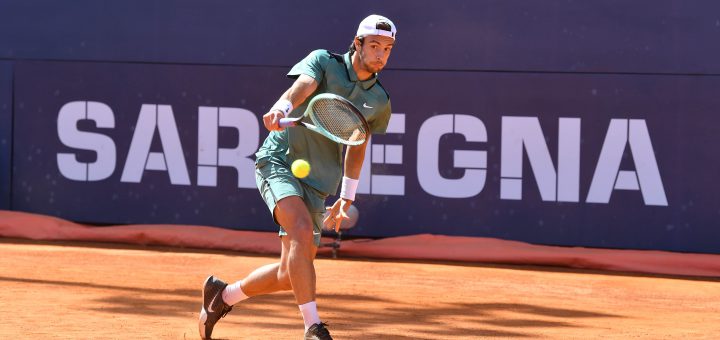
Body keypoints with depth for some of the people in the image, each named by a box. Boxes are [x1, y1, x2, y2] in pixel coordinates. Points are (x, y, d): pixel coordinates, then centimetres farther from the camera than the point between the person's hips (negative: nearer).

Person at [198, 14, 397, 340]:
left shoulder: (379, 102, 8)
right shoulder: (323, 62, -5)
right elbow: (301, 87, -26)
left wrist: (346, 197, 18)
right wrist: (282, 107, -47)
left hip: (316, 183, 6)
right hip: (279, 161, -6)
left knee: (291, 274, 3)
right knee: (303, 230, -32)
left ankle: (223, 295, 28)